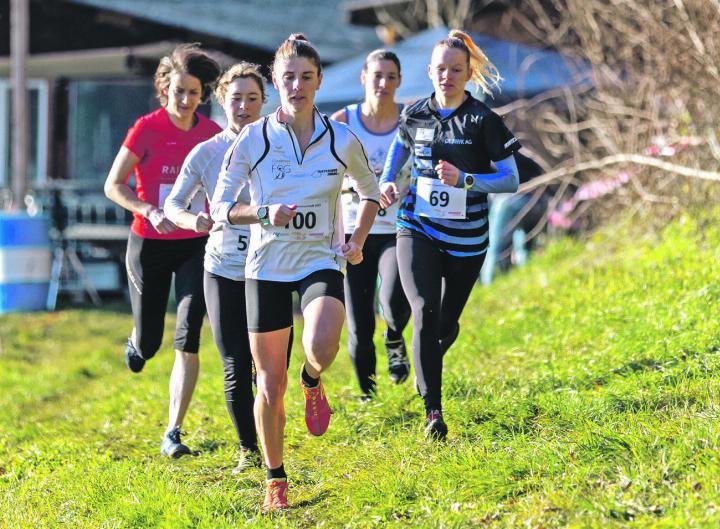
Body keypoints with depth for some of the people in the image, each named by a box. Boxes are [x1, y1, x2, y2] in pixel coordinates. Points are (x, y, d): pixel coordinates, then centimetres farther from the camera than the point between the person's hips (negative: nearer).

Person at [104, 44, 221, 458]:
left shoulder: (212, 133, 0)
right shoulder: (147, 129, -10)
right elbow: (113, 185, -7)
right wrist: (149, 211, -21)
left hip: (196, 245, 2)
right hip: (151, 245, -2)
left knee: (188, 341, -10)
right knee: (149, 345, 7)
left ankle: (173, 434, -4)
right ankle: (137, 343, 47)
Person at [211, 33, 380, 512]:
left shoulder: (342, 140, -2)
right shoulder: (253, 140, -5)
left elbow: (371, 190, 16)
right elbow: (221, 207, -1)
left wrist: (358, 240, 2)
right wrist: (265, 213, -18)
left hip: (321, 262, 0)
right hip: (267, 269, 0)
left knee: (321, 347, -31)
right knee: (271, 385, 4)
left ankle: (313, 384, 7)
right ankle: (276, 480, 24)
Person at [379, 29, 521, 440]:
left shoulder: (483, 121, -9)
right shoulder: (415, 116, 1)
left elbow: (511, 180, -9)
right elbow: (399, 147, 23)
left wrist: (464, 180, -24)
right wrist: (387, 182, 4)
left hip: (466, 238, -1)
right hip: (418, 230, 1)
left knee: (448, 324, 12)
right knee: (425, 313, -19)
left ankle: (426, 370, 48)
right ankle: (433, 411, -19)